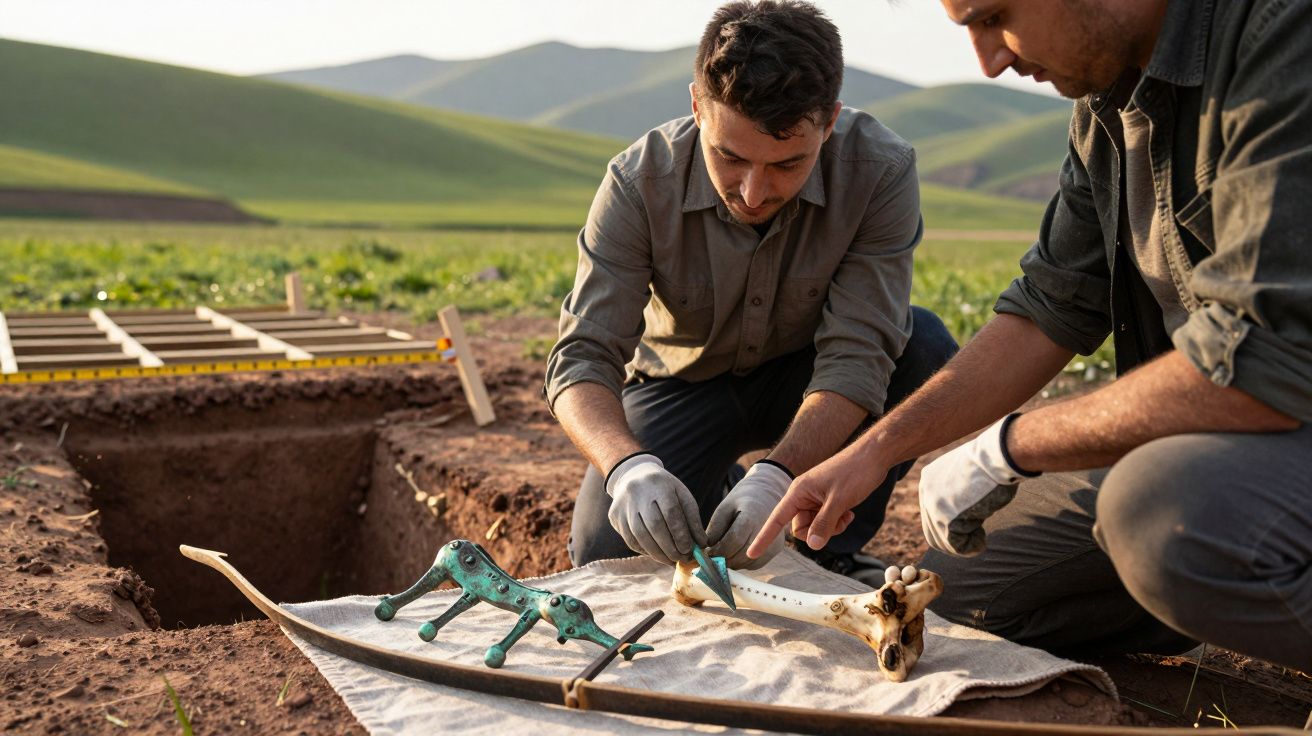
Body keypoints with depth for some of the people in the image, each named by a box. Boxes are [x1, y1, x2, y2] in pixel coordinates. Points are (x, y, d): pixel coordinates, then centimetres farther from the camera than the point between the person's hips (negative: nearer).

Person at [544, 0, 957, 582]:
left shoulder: (880, 170, -27)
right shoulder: (639, 183, -25)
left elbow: (857, 356, -29)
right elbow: (583, 357, -27)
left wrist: (777, 474, -46)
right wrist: (628, 465, -48)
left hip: (807, 380, 1)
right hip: (683, 382, 0)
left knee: (923, 347, -30)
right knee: (605, 556, -21)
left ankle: (830, 550, -9)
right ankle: (715, 496, 13)